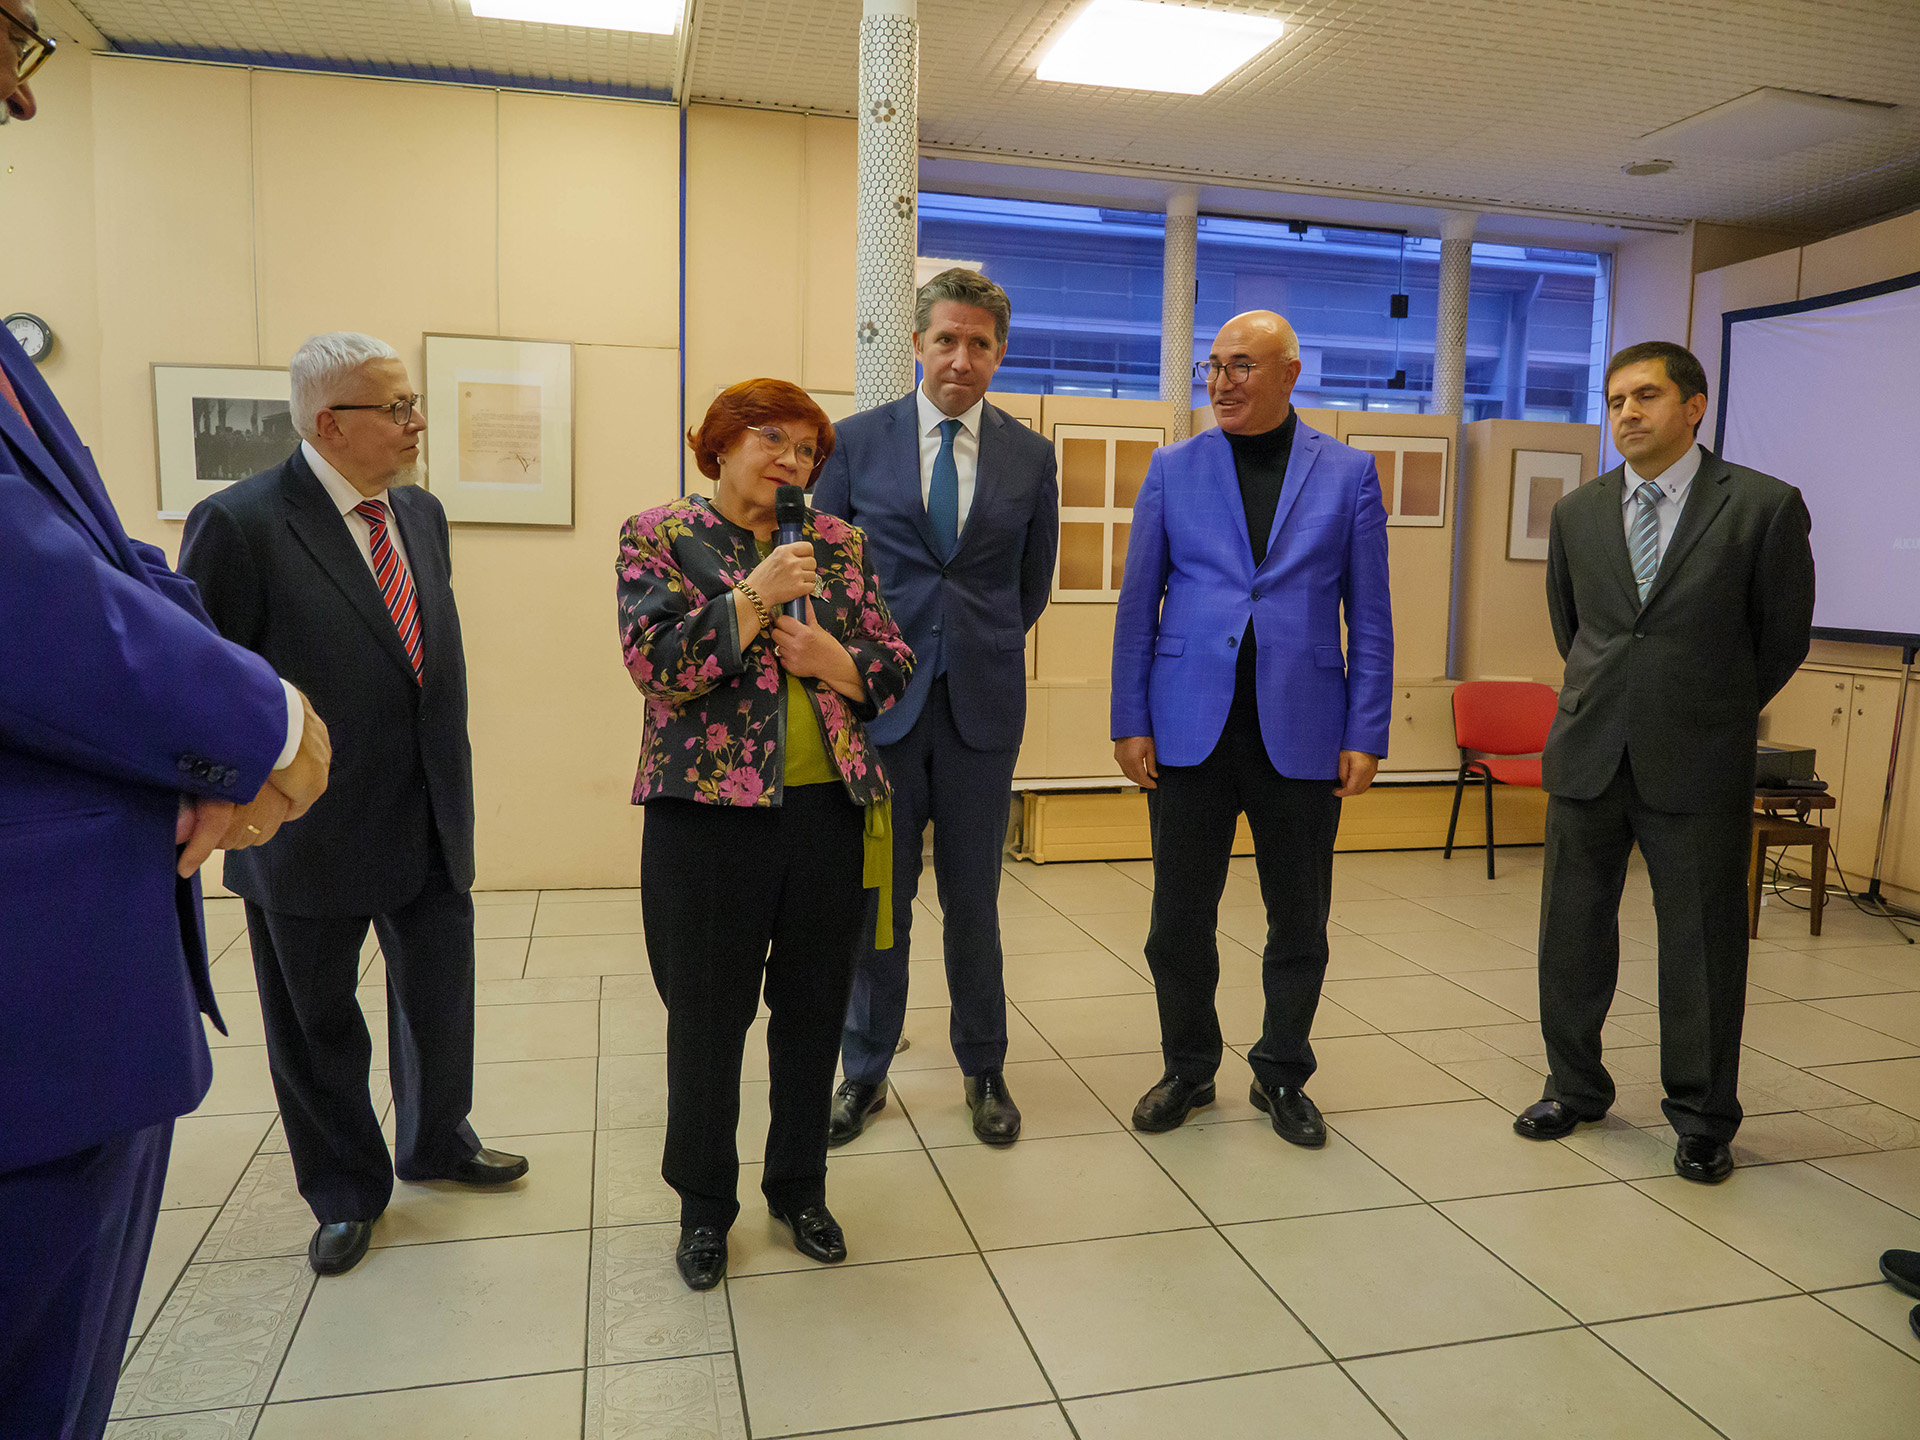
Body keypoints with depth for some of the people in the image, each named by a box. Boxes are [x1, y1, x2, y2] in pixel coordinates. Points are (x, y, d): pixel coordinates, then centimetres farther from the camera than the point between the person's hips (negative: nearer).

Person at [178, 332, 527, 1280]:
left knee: (439, 995, 20)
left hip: (430, 817, 6)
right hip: (315, 830, -5)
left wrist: (450, 771, 11)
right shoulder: (238, 524, -16)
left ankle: (436, 1142, 45)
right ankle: (346, 1191, 36)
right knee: (317, 1025, 14)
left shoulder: (421, 514, 5)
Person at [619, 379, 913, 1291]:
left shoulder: (839, 545, 10)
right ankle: (704, 1205, 30)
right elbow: (655, 661, -12)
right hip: (709, 813, -3)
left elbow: (895, 666, 9)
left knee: (814, 1009, 13)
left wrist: (838, 661, -10)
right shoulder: (659, 536, 1)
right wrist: (754, 596, -18)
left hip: (831, 810, 3)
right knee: (707, 1016, 8)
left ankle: (799, 1189, 34)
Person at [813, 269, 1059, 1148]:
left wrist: (983, 648, 12)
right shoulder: (857, 441, 2)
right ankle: (864, 1074, 25)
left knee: (973, 900, 10)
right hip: (881, 701, 0)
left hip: (981, 704, 1)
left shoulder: (1029, 457, 5)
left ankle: (983, 1069, 27)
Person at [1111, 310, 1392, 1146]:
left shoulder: (1349, 474, 5)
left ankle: (1282, 1077, 30)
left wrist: (1366, 735, -3)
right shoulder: (1173, 469, 6)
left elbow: (1369, 617, 4)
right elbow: (1138, 603, 5)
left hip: (1300, 731, 0)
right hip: (1190, 729, 0)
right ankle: (1188, 1069, 28)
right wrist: (1130, 721, -2)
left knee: (1299, 922, 10)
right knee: (1179, 920, 7)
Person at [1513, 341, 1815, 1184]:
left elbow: (1783, 636, 5)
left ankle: (1702, 1120, 23)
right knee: (1572, 932, 11)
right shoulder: (1576, 513, 5)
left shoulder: (1764, 507, -5)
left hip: (1696, 765, -3)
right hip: (1587, 757, 3)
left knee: (1702, 944, 6)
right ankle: (1575, 1086, 30)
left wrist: (1717, 714, 13)